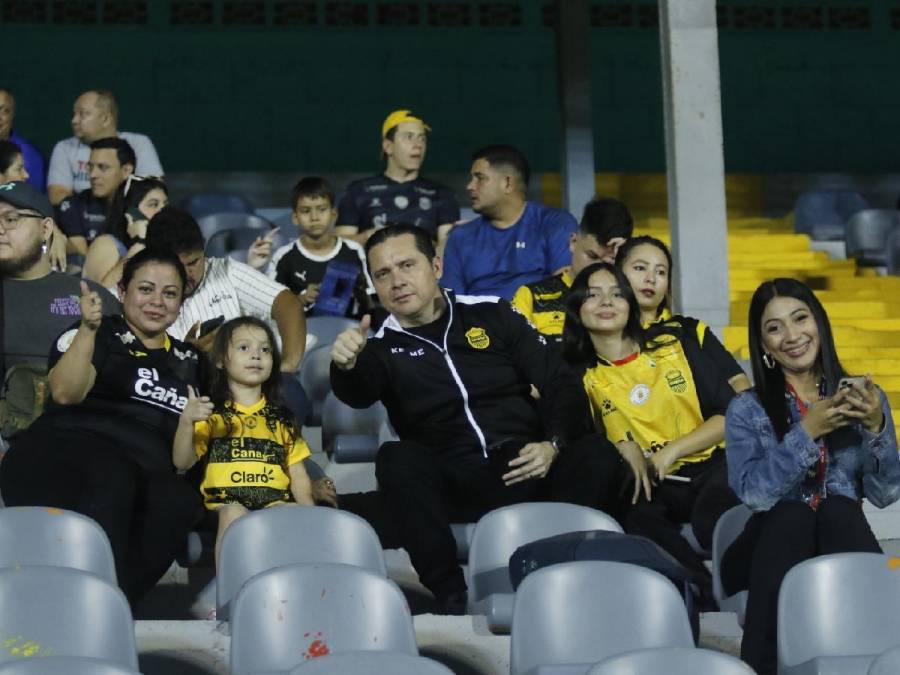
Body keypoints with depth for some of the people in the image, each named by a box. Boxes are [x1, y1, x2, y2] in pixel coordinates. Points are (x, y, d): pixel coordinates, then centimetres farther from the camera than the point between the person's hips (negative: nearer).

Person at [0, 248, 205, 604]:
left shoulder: (188, 360, 29)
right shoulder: (98, 334, 14)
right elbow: (66, 394, -5)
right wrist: (88, 330, -15)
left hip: (147, 469, 4)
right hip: (70, 445, -4)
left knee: (179, 501, -35)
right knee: (110, 480, -42)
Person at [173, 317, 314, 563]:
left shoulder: (281, 420, 25)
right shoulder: (212, 415, 17)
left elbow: (298, 474, 18)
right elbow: (182, 462, 5)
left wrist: (308, 508, -3)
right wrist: (186, 422, -13)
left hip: (275, 503, 2)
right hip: (225, 503, -2)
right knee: (234, 514, -37)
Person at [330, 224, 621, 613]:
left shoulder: (491, 314, 12)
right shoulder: (382, 347, 10)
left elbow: (561, 385, 9)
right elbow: (358, 395, -14)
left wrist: (553, 445, -11)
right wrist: (346, 367, -38)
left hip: (524, 468, 1)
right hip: (452, 485, 0)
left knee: (598, 457, -27)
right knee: (397, 459, -31)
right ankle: (450, 595, -30)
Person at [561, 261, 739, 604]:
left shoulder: (674, 344, 12)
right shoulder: (582, 378, 12)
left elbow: (731, 415, 7)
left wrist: (671, 451, -5)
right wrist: (623, 447, -14)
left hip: (711, 464, 0)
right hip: (650, 486, 0)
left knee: (713, 515, -38)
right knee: (635, 515, -37)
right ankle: (711, 591, -36)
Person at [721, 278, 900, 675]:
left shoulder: (862, 398, 10)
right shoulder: (747, 410, 5)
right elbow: (753, 492, -12)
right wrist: (807, 431, -17)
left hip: (843, 535, 1)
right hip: (775, 541, -1)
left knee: (838, 511, -31)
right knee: (792, 517, -33)